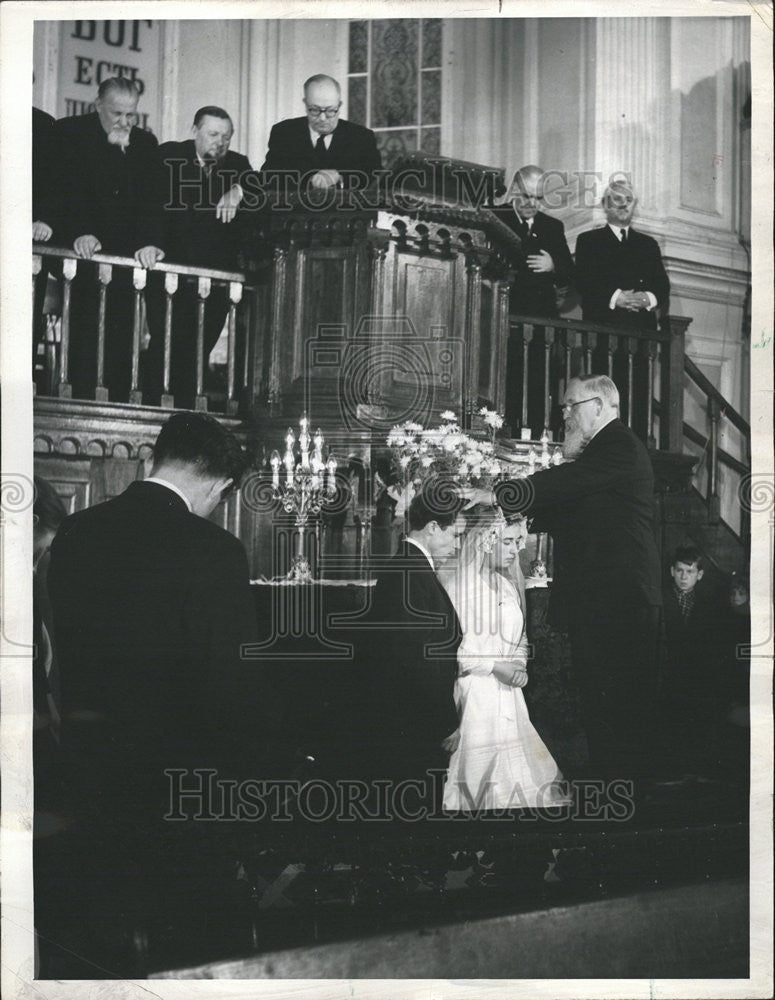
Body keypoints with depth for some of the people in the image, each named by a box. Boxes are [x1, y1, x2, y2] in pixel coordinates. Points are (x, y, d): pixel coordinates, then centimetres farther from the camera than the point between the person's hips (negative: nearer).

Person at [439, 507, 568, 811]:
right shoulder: (455, 582, -8)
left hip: (506, 693, 7)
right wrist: (495, 665, -13)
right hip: (471, 692, -7)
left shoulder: (508, 584, 15)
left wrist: (519, 664, 3)